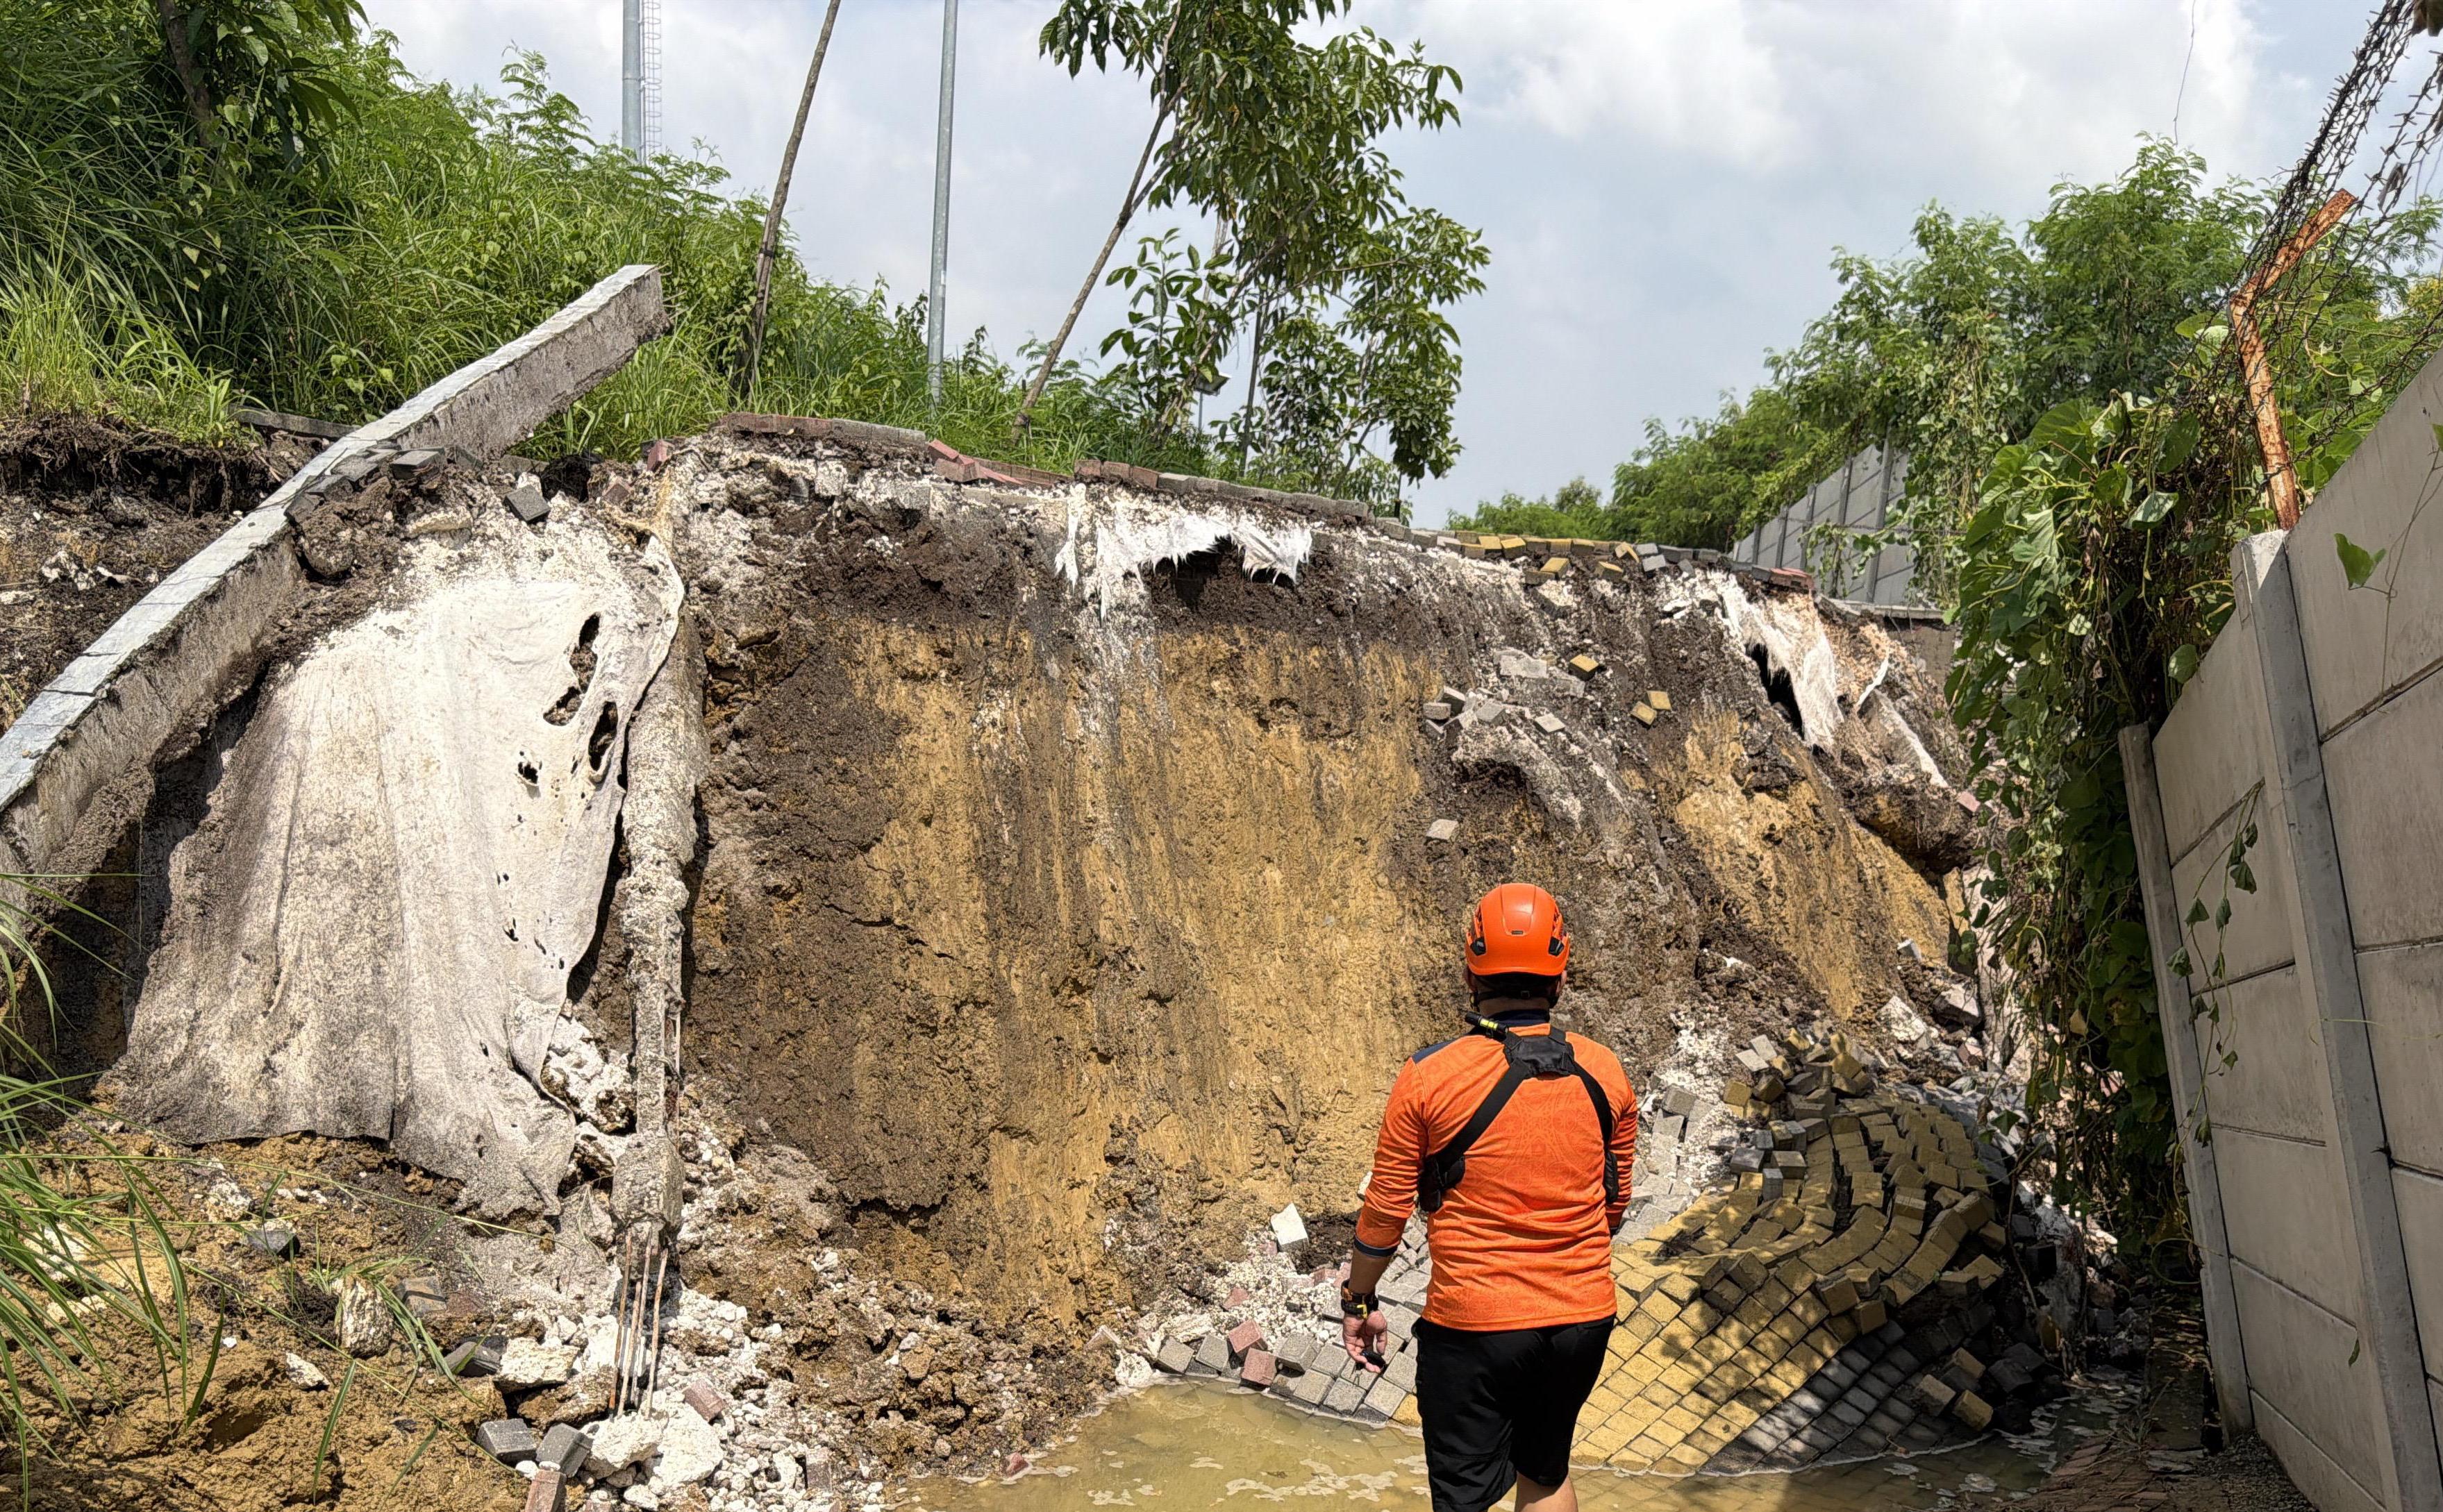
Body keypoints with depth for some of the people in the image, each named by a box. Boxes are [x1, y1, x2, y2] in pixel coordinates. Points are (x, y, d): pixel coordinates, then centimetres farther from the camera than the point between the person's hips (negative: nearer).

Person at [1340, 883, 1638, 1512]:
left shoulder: (1428, 1076, -13)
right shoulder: (1606, 1075, -3)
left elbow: (1386, 1208, -6)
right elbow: (1614, 1206, 9)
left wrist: (1358, 1301, 9)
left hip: (1472, 1325, -4)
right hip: (1584, 1319, 4)